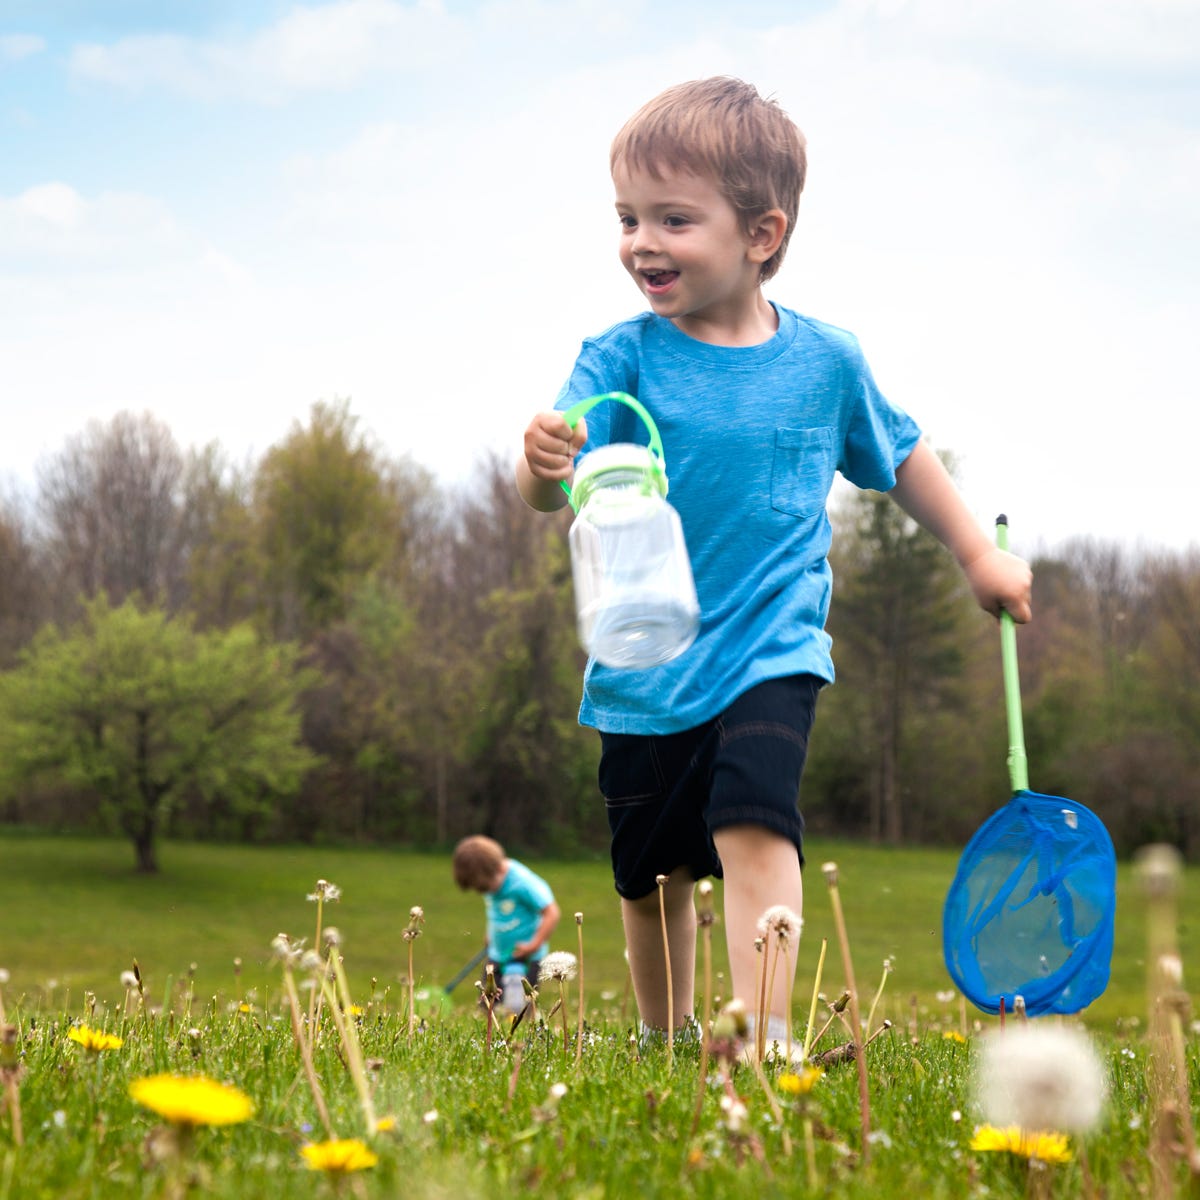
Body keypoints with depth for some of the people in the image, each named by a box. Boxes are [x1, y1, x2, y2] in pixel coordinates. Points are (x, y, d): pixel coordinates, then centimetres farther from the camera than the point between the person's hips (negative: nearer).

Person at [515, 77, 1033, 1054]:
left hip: (770, 652, -1)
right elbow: (550, 493, -21)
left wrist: (977, 553, 19)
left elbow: (899, 455, 17)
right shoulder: (621, 360, -7)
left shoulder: (825, 362, -3)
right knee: (652, 875, 13)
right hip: (643, 668, 1)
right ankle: (665, 1039, 35)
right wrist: (544, 467, -45)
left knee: (754, 826, -24)